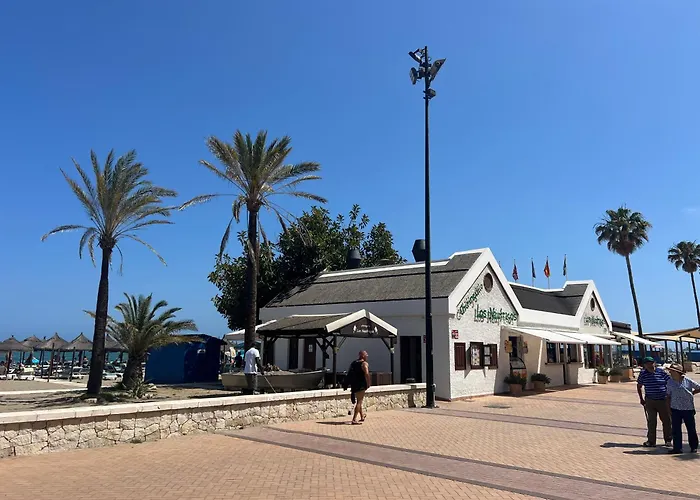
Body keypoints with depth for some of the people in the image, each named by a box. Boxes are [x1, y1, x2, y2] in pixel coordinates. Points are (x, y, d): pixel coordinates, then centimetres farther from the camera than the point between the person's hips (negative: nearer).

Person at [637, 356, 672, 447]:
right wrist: (641, 399, 10)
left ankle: (668, 440, 24)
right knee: (651, 421, 5)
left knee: (666, 420, 7)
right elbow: (639, 386, 11)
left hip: (663, 401, 0)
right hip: (650, 401, 1)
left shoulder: (661, 372, -5)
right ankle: (651, 441, 14)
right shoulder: (643, 374, -1)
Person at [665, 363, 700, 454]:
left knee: (691, 429, 10)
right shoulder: (670, 383, 0)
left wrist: (691, 393, -1)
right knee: (676, 430, 3)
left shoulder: (688, 381, -9)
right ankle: (677, 448, 10)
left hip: (688, 409, -2)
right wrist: (669, 408, 4)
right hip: (675, 409, 2)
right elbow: (669, 396, 7)